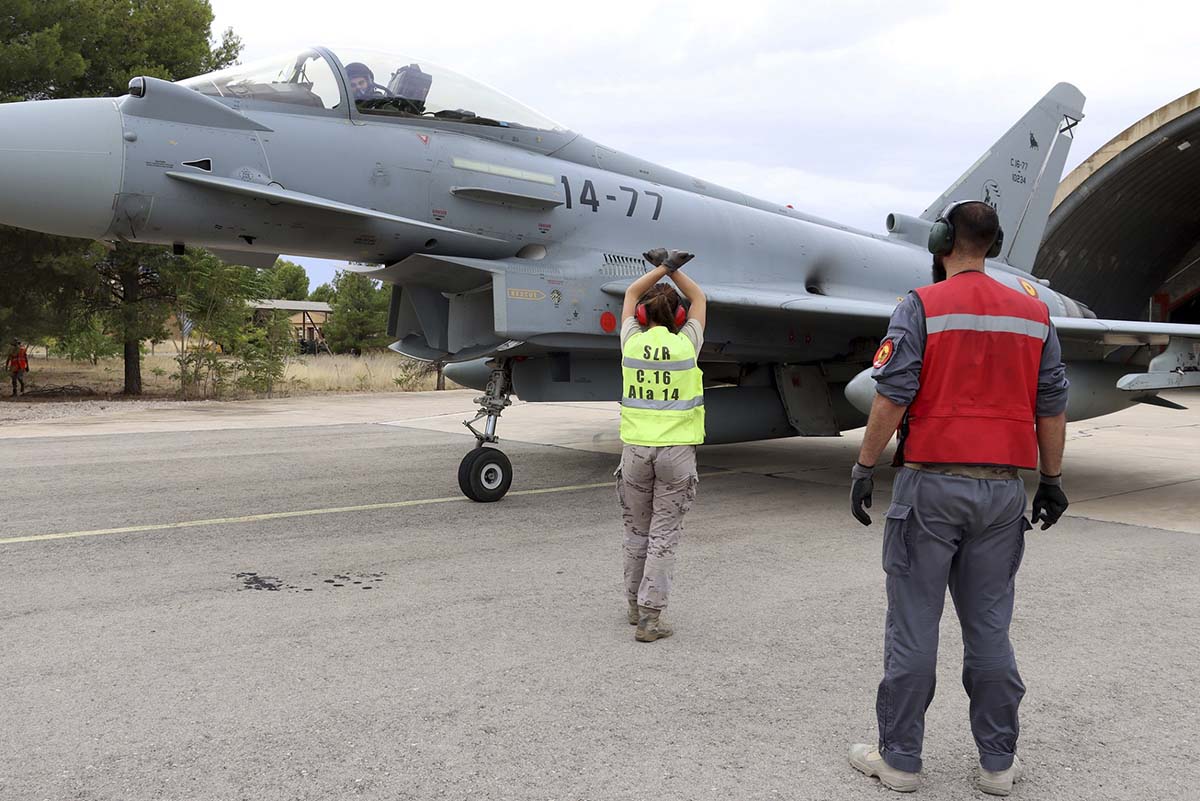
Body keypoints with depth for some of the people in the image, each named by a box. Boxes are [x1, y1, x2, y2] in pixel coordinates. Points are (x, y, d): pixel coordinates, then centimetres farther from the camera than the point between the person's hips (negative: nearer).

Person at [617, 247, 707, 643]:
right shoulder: (686, 345, -4)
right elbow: (698, 298, 15)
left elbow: (631, 293, 17)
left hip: (636, 448, 2)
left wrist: (662, 267, 19)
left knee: (637, 531, 16)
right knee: (664, 535, 2)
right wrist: (672, 269, 18)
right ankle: (650, 616, 0)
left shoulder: (633, 343, -1)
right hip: (676, 450, -2)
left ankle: (635, 604, 28)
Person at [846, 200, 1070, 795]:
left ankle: (899, 758, 13)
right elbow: (1052, 407, 9)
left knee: (912, 626, 4)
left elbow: (891, 397, -12)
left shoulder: (921, 307, -6)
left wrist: (864, 467, -5)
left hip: (931, 484, -4)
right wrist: (1052, 480, 17)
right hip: (1002, 489, 4)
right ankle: (998, 764, 20)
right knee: (989, 627, 12)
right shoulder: (1034, 314, 8)